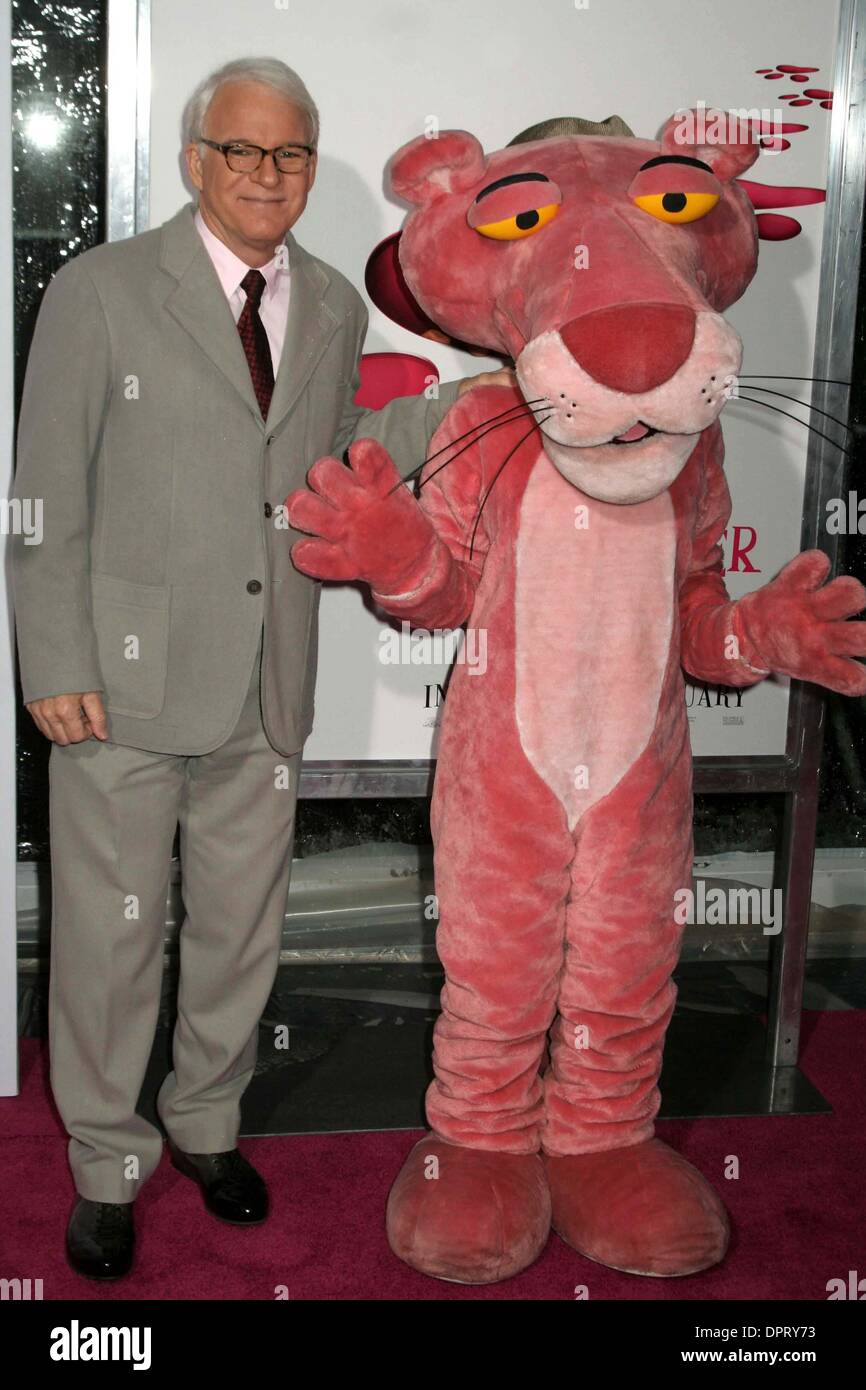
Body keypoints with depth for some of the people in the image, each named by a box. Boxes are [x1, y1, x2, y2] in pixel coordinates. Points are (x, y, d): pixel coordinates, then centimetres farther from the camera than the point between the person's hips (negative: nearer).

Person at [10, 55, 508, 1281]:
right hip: (123, 680, -4)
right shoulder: (103, 291, -5)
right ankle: (108, 1160, 28)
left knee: (241, 925, 17)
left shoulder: (334, 306, 9)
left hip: (265, 690, 4)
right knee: (110, 933, 7)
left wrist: (456, 408, 7)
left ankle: (206, 1120, 40)